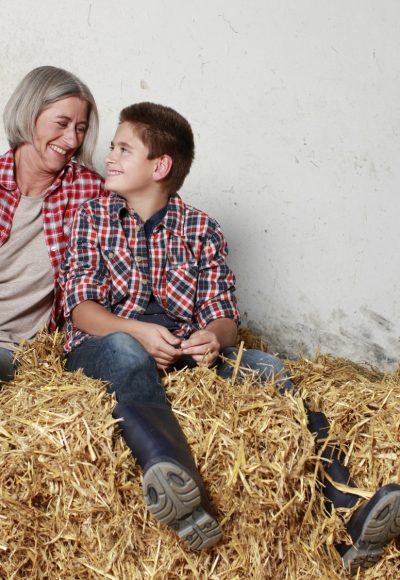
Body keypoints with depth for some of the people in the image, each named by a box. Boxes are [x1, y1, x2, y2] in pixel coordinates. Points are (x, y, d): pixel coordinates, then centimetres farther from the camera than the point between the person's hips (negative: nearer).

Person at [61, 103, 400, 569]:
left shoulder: (201, 230, 13)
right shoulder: (92, 218, 11)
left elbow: (223, 313, 5)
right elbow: (79, 304, -2)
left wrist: (214, 336, -22)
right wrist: (138, 332, -22)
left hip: (183, 352, 2)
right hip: (104, 344, -2)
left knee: (264, 369, -23)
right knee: (126, 352, -37)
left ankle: (347, 516, -37)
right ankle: (180, 493, -65)